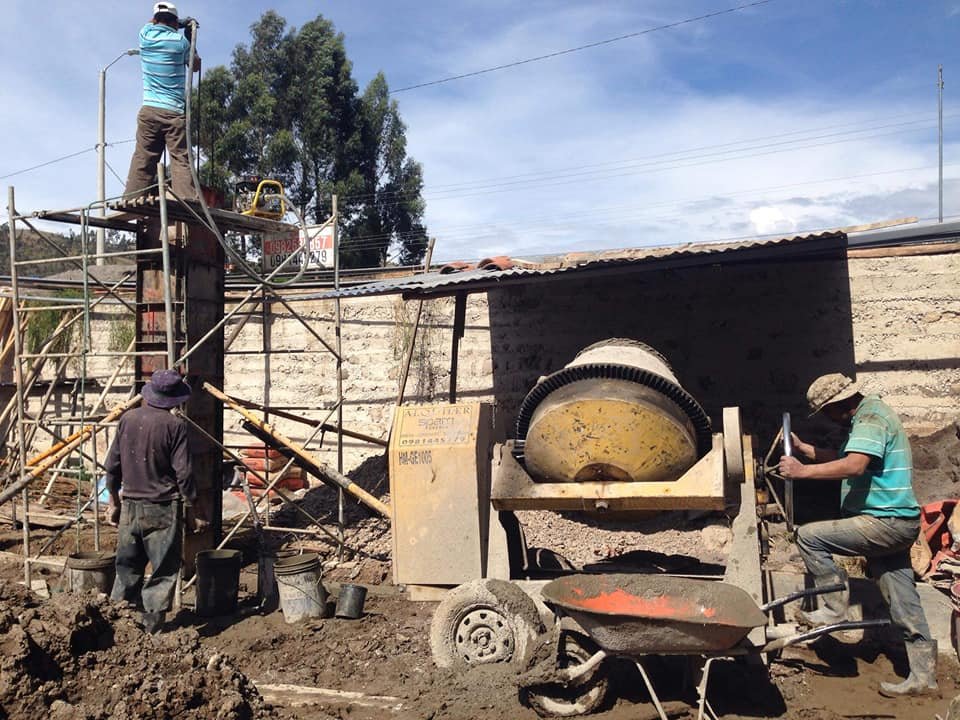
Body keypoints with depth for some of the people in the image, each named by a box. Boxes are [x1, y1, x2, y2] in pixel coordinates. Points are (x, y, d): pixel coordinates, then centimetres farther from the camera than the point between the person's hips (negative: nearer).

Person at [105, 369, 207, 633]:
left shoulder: (127, 418, 2)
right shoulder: (174, 425, -12)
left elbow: (112, 465, 7)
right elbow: (183, 473, -12)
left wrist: (114, 501, 19)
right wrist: (192, 513, -4)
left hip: (130, 506, 5)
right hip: (163, 509, -5)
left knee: (127, 567, 17)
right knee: (163, 571, 5)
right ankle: (152, 625, 6)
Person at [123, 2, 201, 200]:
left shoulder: (146, 34, 10)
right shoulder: (180, 41, 1)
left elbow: (152, 23, 35)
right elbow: (196, 66, 18)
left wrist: (181, 23, 34)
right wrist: (190, 38, 25)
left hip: (149, 110, 3)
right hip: (175, 112, -3)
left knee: (142, 160, 0)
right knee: (181, 160, -9)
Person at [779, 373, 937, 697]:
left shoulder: (871, 419, -15)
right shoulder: (870, 413, 17)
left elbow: (853, 465, -31)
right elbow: (841, 457, 24)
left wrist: (803, 471, -28)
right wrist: (803, 448, 16)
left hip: (885, 523, -11)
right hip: (897, 524, 11)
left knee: (808, 537, -13)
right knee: (904, 603, 13)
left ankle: (835, 608, -3)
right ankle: (923, 676, 21)